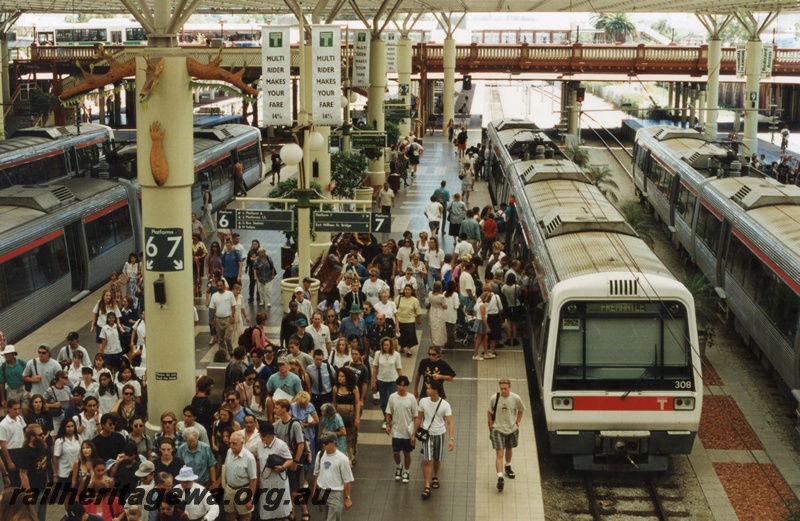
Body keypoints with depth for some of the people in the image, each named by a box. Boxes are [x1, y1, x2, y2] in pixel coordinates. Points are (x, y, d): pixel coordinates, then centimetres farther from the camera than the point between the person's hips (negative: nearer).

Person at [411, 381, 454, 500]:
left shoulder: (445, 405, -16)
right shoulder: (423, 402, -9)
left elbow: (449, 422, -16)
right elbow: (419, 419, 3)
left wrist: (451, 439, -25)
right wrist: (414, 434, 6)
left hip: (440, 434, 0)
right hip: (427, 433, 0)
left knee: (437, 459, 17)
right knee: (427, 461, -7)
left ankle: (435, 477, 44)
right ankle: (427, 486, -2)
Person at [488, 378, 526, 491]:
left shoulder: (516, 398, -12)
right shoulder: (494, 398, -15)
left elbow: (520, 410, 7)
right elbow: (489, 412, 0)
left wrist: (517, 423, 3)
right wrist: (491, 426, -2)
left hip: (512, 429, 3)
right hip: (498, 430, -3)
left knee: (509, 449, 25)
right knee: (499, 454, -12)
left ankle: (508, 468, 50)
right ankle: (500, 478, -15)